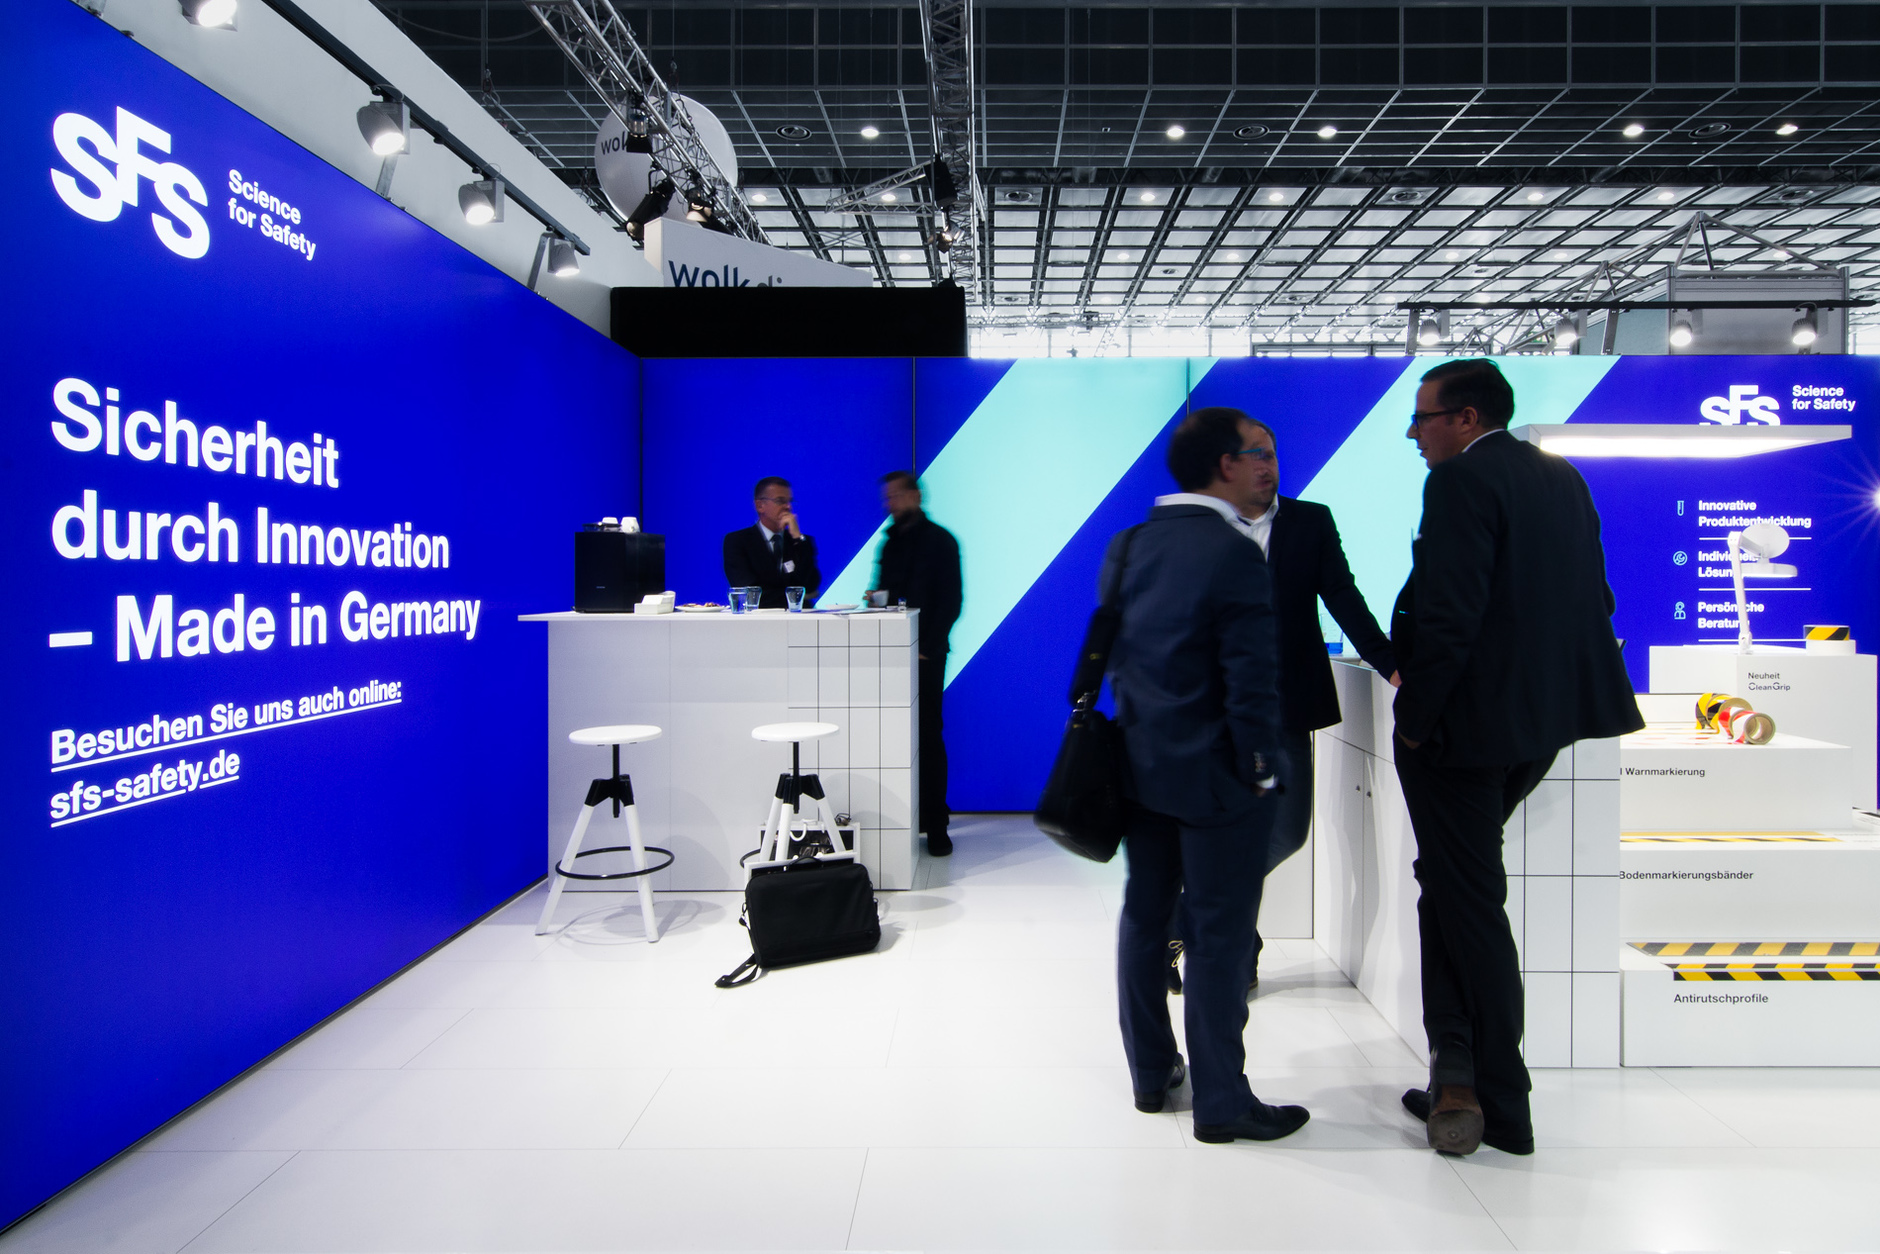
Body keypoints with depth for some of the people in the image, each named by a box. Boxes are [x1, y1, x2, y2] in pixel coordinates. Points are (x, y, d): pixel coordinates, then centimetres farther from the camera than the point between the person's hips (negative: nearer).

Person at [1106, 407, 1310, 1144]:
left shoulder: (1128, 546, 4)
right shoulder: (1234, 554, -18)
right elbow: (1252, 681, -20)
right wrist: (1260, 771, -10)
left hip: (1141, 763, 7)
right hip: (1215, 776, -7)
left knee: (1144, 915, 16)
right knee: (1219, 937, 4)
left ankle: (1150, 1072, 31)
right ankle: (1221, 1103, 15)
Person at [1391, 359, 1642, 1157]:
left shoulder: (1461, 482, -15)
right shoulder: (1562, 478, 12)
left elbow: (1450, 615, -22)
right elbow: (1592, 600, 14)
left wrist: (1414, 717, -14)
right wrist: (1553, 688, 19)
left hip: (1470, 725, -9)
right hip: (1547, 718, 9)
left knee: (1470, 903, 3)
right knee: (1454, 885, 19)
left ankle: (1503, 1107, 13)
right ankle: (1459, 1072, 22)